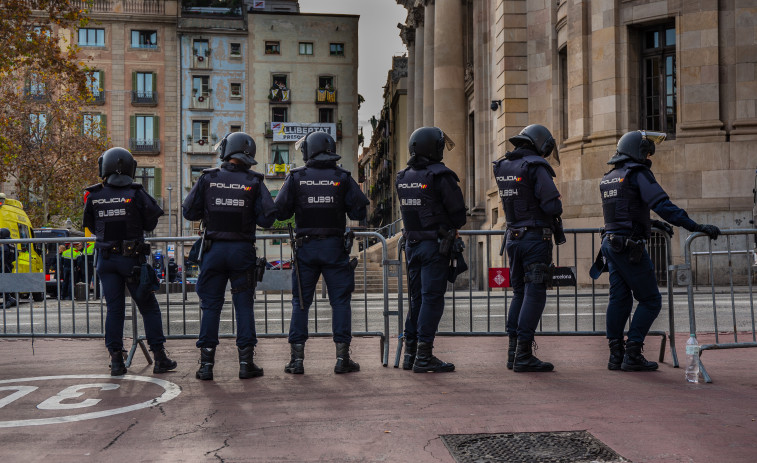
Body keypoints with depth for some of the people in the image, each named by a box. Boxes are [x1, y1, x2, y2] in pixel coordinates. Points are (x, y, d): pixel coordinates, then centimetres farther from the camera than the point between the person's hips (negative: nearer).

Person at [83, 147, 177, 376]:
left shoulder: (94, 197, -2)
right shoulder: (137, 194, -10)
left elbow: (92, 226, 9)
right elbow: (150, 224, -3)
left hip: (105, 259, 3)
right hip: (132, 258, -2)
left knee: (114, 309, 9)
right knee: (148, 307, 7)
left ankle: (116, 360, 8)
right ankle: (159, 357, 8)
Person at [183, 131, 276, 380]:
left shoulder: (207, 178, -2)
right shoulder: (254, 182, -3)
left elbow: (188, 212, 0)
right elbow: (267, 218, -7)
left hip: (214, 248, 1)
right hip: (242, 250, -1)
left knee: (211, 306, 8)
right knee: (244, 305, 7)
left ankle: (206, 363, 8)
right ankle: (246, 362, 8)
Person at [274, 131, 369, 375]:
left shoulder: (295, 178, -1)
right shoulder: (342, 177, -1)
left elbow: (280, 212, -1)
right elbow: (359, 212, -2)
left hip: (305, 246, 1)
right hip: (334, 246, 0)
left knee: (300, 302, 8)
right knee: (340, 300, 6)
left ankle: (297, 357, 8)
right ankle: (342, 357, 5)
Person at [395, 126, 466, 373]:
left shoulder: (403, 177, 9)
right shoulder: (440, 176, -13)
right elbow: (458, 213, -10)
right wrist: (450, 227, 10)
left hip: (412, 243, 7)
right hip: (434, 244, -7)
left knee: (416, 298, 14)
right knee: (432, 298, -3)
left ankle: (410, 352, 18)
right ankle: (424, 356, -3)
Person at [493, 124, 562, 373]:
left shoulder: (502, 167, 10)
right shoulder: (536, 167, -13)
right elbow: (553, 206, -17)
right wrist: (555, 206, 4)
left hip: (513, 237, 7)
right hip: (536, 238, -7)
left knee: (519, 294, 14)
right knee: (534, 295, -4)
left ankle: (513, 352, 14)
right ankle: (523, 355, -5)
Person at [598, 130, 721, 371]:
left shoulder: (608, 179, 17)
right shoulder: (638, 174, -9)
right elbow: (663, 205, -20)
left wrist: (652, 223, 33)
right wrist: (697, 227, -23)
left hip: (611, 243, 8)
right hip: (630, 247, -8)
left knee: (619, 299, 11)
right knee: (650, 300, 0)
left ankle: (616, 355, 12)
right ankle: (633, 355, -3)